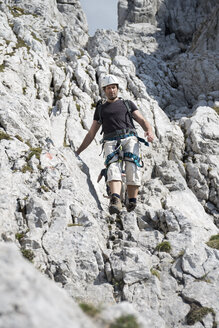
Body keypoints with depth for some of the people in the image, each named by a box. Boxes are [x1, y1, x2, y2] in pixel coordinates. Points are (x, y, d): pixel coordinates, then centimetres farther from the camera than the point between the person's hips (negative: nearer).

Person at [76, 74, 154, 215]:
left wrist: (149, 131, -8)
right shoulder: (100, 109, 29)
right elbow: (91, 134, 31)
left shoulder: (127, 104, 26)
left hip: (129, 138, 0)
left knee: (132, 167, -26)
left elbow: (142, 120, 15)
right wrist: (78, 152, 24)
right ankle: (115, 201, -49)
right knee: (113, 167, -29)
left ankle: (132, 204, -26)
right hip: (111, 141, 0)